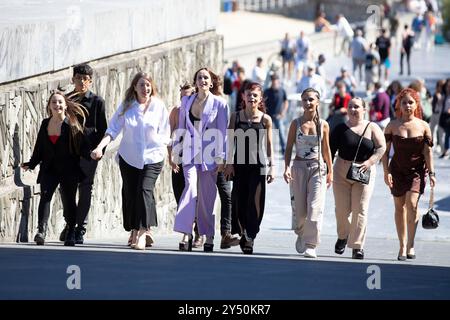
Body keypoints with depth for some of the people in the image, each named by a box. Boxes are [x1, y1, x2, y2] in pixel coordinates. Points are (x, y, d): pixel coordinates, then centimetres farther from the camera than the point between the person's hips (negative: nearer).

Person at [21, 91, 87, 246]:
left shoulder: (72, 124, -3)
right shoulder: (45, 124, 10)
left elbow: (82, 145, -4)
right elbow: (39, 147, 15)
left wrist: (91, 154, -19)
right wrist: (32, 163, 9)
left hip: (69, 169, -3)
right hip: (49, 169, 3)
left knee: (68, 200, 4)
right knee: (45, 195, -15)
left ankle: (70, 234, 18)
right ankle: (41, 230, -23)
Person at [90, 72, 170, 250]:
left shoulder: (158, 106, -1)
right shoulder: (126, 106, -1)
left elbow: (164, 134, 6)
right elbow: (113, 129, -5)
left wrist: (163, 151, -2)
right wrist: (100, 147, -18)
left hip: (152, 157, -2)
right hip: (129, 157, 2)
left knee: (145, 190, -18)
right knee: (129, 194, 5)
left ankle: (143, 233, -21)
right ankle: (134, 232, 22)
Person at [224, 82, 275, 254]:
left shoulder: (265, 119, 2)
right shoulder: (236, 117, 6)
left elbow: (269, 145, 5)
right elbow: (231, 142, 7)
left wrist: (272, 167, 2)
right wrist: (229, 163, 1)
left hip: (258, 164, -2)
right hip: (239, 164, 2)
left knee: (255, 202, -10)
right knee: (240, 201, 5)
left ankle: (250, 237, -9)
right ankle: (244, 232, 22)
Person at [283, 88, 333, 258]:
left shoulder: (323, 125, 3)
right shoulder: (296, 123, 2)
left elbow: (326, 149, 12)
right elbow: (289, 148, 3)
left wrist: (330, 171, 14)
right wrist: (286, 168, -9)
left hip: (318, 168, -1)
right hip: (299, 167, 1)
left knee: (315, 208, -13)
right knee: (300, 208, 5)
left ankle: (311, 245, -12)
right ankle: (301, 234, 35)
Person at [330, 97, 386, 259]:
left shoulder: (372, 128, 2)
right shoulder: (340, 129, 3)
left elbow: (381, 147, -4)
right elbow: (331, 151, 3)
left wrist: (370, 162, -19)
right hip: (342, 172, 1)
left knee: (360, 210, -6)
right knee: (342, 209, 3)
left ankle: (357, 247, -3)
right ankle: (343, 236, 31)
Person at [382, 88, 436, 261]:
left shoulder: (423, 126, -1)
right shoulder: (392, 126, 0)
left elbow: (428, 151, 1)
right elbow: (385, 150, 2)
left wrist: (431, 173, -4)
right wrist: (386, 172, -6)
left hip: (417, 170, -2)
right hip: (397, 170, 2)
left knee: (412, 203, -18)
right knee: (400, 207, 6)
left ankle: (410, 245, -10)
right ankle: (402, 247, 16)